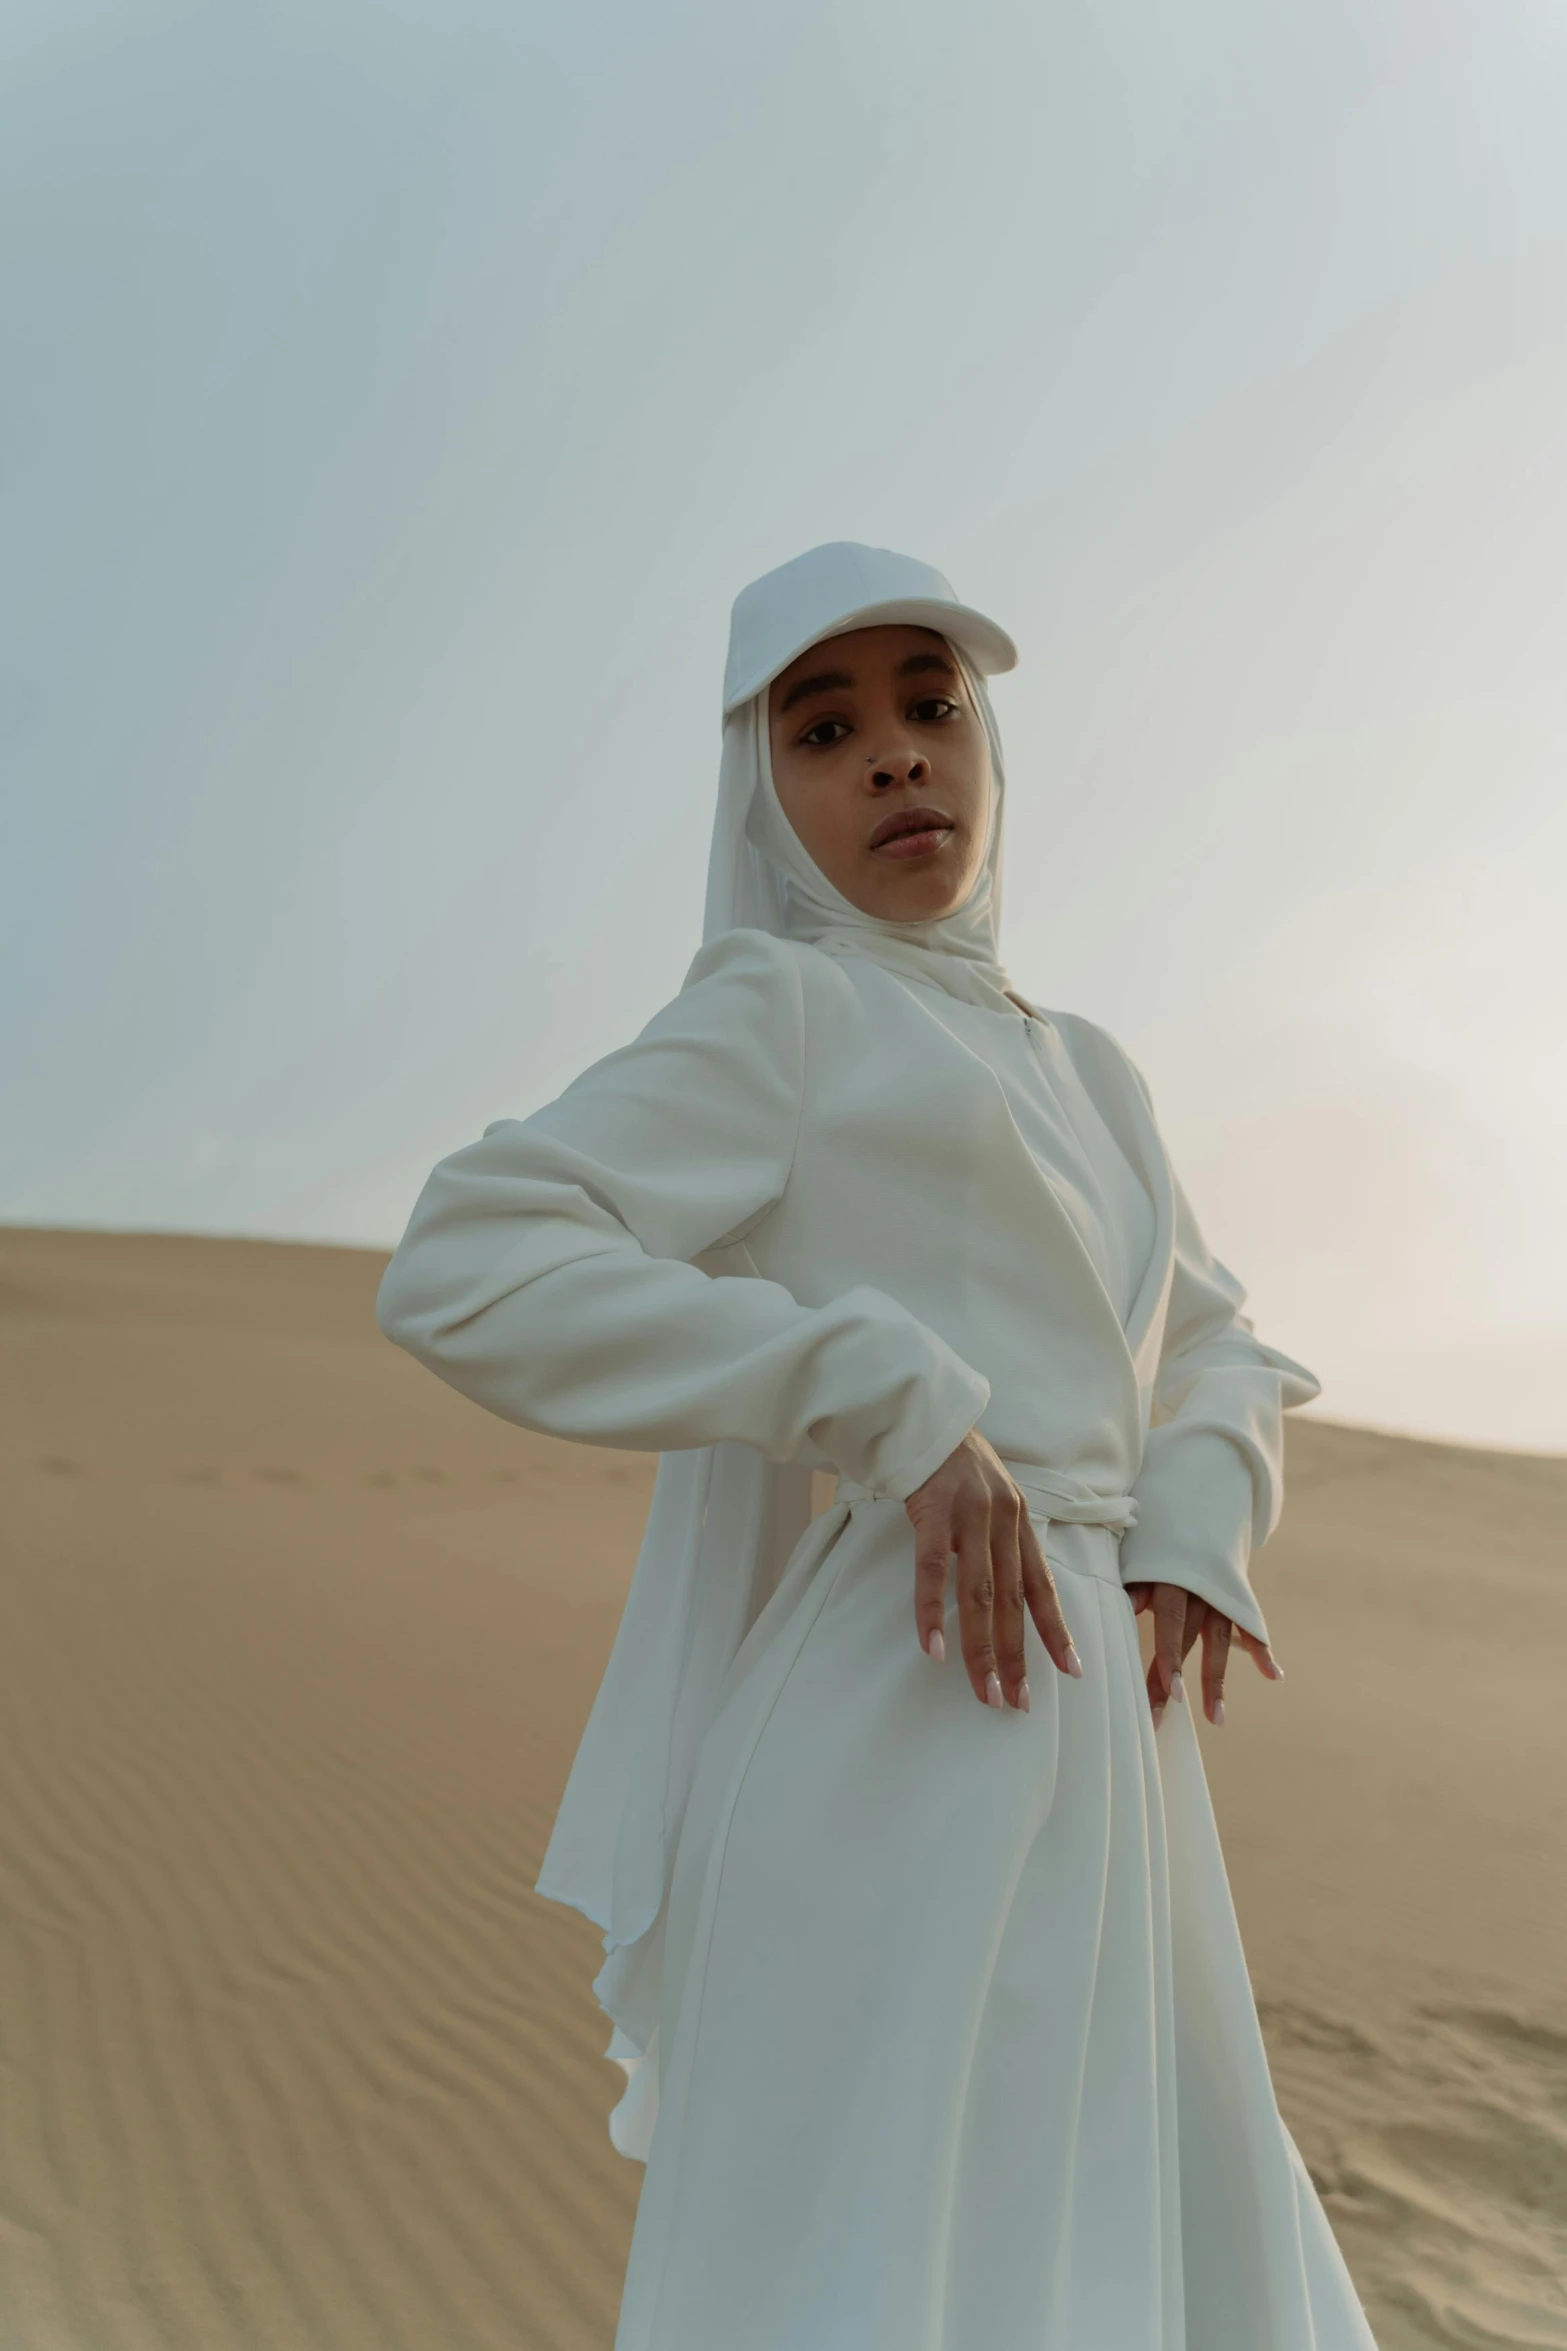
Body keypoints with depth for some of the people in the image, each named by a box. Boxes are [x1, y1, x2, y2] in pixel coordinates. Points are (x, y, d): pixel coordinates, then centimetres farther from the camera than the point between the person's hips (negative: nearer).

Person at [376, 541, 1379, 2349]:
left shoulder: (1075, 1072, 22)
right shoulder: (775, 1014, 1)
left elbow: (1215, 1360, 27)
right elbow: (459, 1272, -11)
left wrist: (1196, 1524, 4)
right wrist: (893, 1402, -19)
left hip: (1090, 1743, 8)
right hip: (900, 1739, -8)